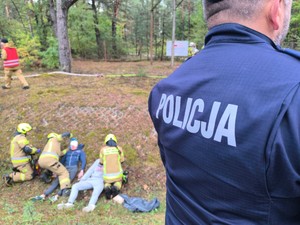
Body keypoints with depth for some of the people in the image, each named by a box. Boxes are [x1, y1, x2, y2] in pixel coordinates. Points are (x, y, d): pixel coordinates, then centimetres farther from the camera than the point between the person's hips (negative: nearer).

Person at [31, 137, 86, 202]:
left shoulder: (80, 151, 15)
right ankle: (43, 195, -23)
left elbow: (83, 161, 4)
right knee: (56, 181, -13)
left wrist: (82, 171, -11)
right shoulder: (68, 152, 26)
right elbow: (62, 160, 23)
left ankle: (56, 196, -41)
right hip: (65, 168, 4)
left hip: (73, 168, -4)